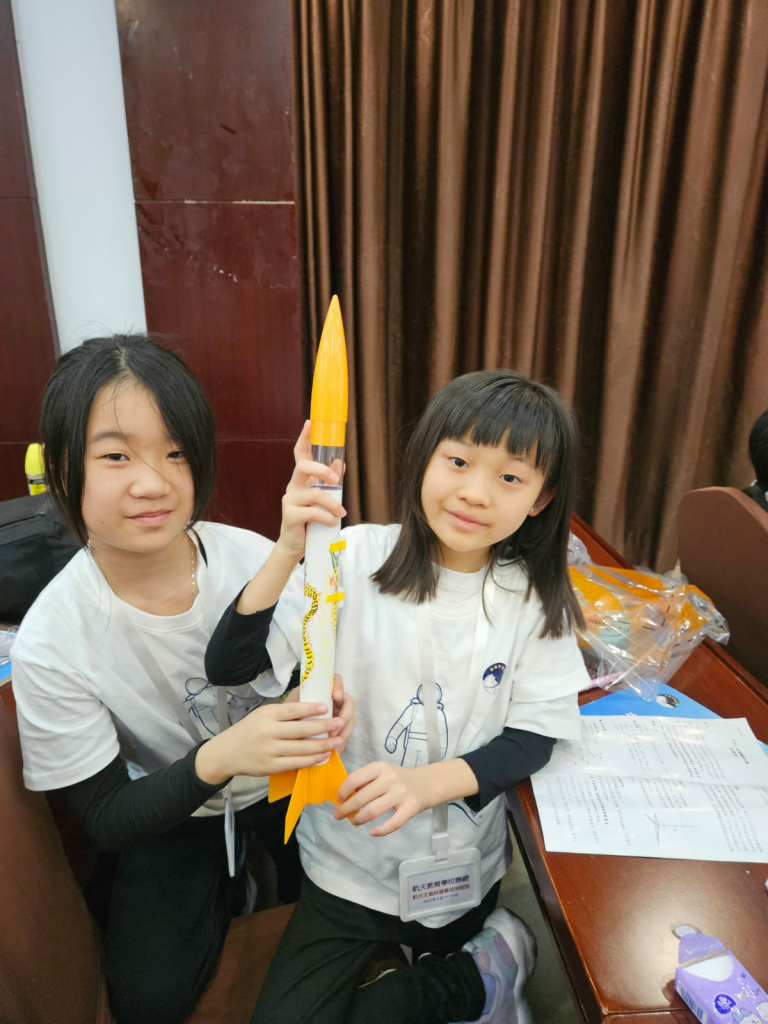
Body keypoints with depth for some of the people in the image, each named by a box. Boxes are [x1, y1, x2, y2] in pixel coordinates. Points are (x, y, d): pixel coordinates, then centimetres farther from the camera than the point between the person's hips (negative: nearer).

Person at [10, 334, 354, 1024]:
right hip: (168, 812, 0)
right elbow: (104, 819, -19)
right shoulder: (51, 644, -27)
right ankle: (226, 880, 24)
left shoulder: (255, 560, -26)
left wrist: (325, 702, -33)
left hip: (283, 780, 1)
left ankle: (263, 856, 28)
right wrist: (218, 759, -37)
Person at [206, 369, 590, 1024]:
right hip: (347, 862, 0)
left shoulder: (537, 599, -13)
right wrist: (290, 552, -40)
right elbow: (227, 666, -23)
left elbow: (533, 738, -10)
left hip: (462, 872, 1)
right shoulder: (357, 559, -20)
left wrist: (429, 782, -28)